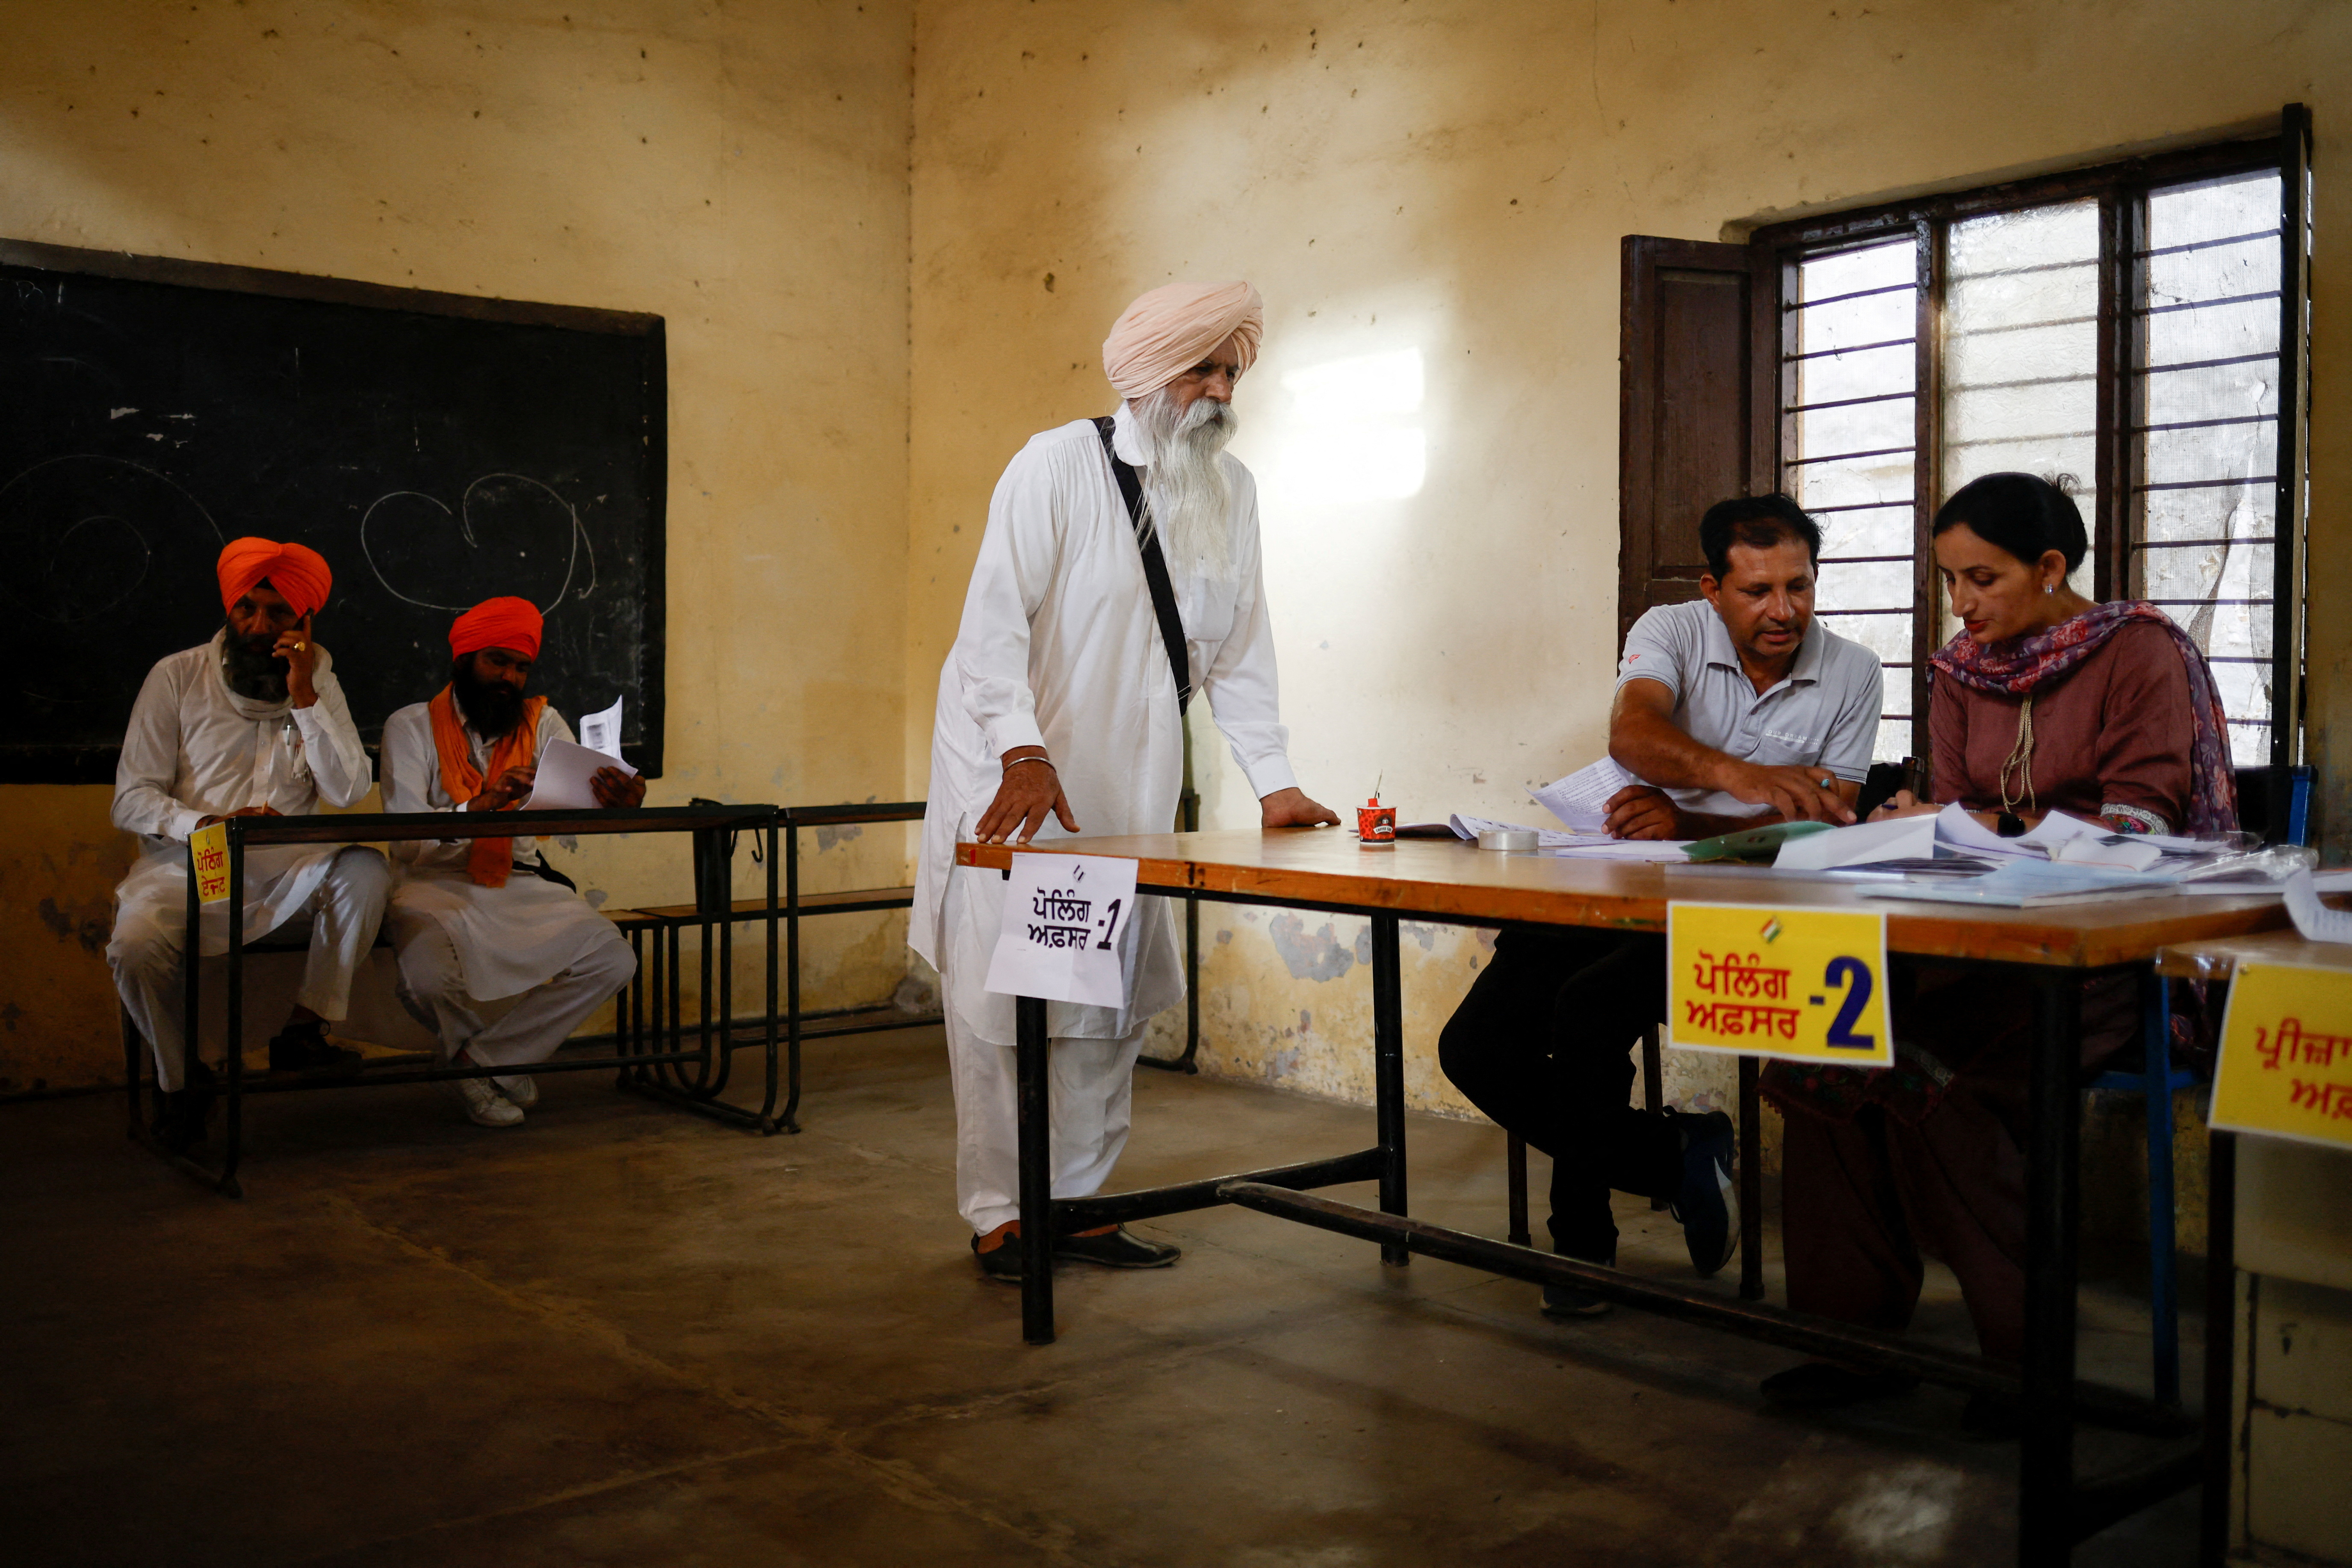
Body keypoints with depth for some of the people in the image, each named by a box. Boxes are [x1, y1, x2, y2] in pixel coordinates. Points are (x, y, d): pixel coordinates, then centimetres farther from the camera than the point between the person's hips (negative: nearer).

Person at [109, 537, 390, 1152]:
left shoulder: (320, 685, 9)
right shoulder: (176, 677, 3)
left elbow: (349, 791, -5)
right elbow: (131, 800, -2)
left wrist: (304, 697, -12)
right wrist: (210, 825, -21)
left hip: (286, 875, 2)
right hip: (188, 870, -1)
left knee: (365, 869, -29)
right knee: (137, 946, -32)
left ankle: (303, 1030, -18)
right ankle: (181, 1076, -4)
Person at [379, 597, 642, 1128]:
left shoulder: (541, 722, 9)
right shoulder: (411, 726, -1)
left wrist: (617, 801, -34)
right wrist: (484, 802, -33)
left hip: (521, 885, 3)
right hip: (437, 885, -3)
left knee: (614, 961, -19)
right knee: (427, 979, -33)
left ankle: (477, 1060, -5)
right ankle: (508, 1060, 2)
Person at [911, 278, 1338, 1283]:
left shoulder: (1231, 491, 7)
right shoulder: (1058, 465, -10)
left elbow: (1240, 646, 9)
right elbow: (996, 616, -18)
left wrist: (1273, 781, 2)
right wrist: (1025, 756, -30)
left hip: (1129, 786, 6)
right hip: (1018, 779, -5)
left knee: (1116, 1000, 8)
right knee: (1005, 992, -1)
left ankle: (1079, 1202, 20)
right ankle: (1000, 1217, 10)